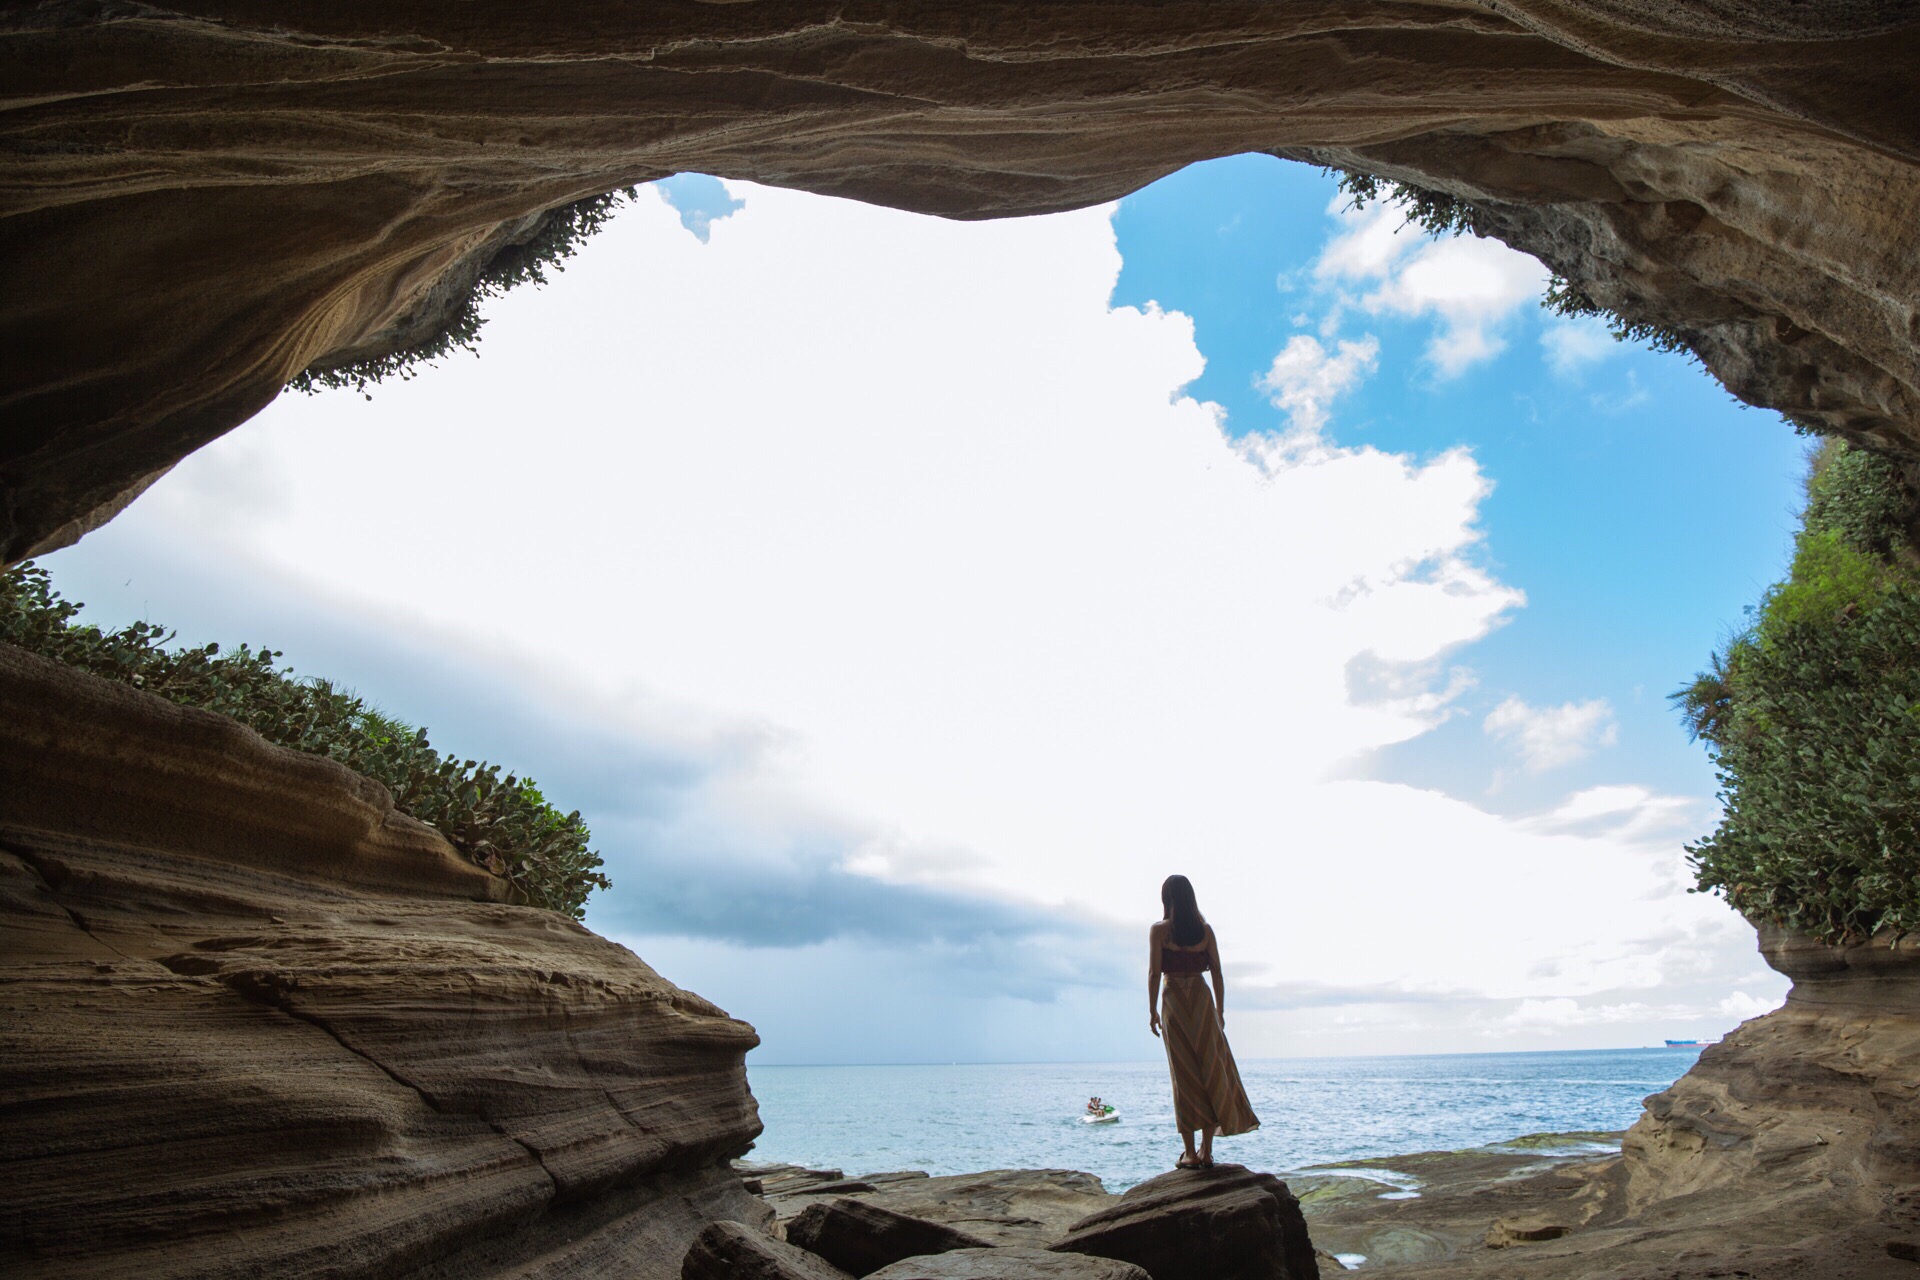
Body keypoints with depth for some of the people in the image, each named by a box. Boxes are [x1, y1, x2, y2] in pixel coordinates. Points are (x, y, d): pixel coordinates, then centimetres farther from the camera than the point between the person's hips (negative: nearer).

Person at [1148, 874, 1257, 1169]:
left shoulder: (1159, 931, -5)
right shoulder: (1205, 929, 3)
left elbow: (1154, 972, -8)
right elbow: (1217, 972, 4)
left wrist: (1152, 1010, -1)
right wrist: (1220, 1010, 11)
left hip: (1174, 1004, -2)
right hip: (1202, 1001, 2)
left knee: (1184, 1076, 4)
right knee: (1211, 1071, 9)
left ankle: (1190, 1152, 5)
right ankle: (1207, 1150, 10)